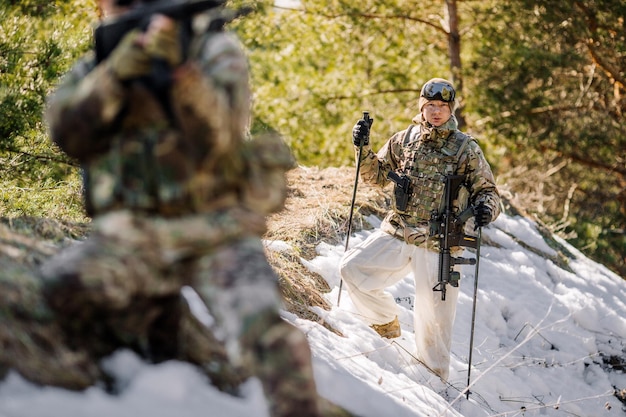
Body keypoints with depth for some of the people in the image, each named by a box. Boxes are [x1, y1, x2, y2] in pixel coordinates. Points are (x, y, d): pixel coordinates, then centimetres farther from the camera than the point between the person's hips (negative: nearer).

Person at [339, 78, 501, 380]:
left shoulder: (466, 148, -1)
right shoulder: (404, 140, 7)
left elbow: (486, 190, 3)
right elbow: (377, 176, 17)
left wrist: (486, 208, -20)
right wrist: (363, 148, 0)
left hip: (439, 245, -3)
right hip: (397, 234, 3)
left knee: (434, 318, 1)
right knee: (352, 268, -12)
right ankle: (386, 321, 13)